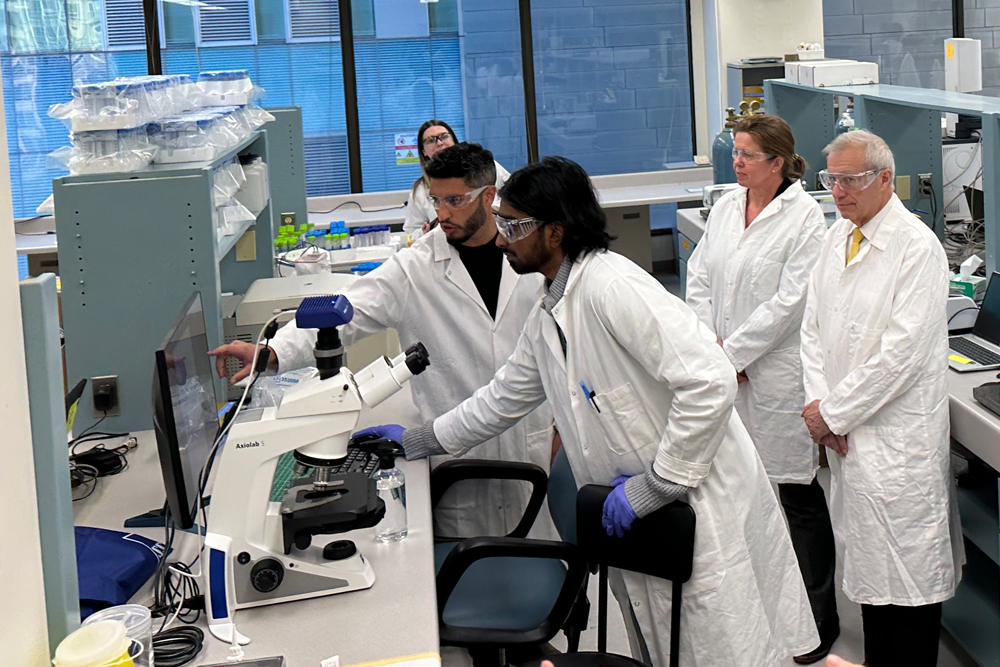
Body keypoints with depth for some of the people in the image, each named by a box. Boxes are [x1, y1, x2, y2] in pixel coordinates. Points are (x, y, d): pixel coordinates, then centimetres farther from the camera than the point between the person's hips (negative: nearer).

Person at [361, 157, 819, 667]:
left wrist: (654, 484, -21)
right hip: (648, 513, 9)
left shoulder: (613, 287, -20)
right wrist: (415, 441, 28)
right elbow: (505, 395, 27)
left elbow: (710, 381, -27)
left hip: (701, 506, -9)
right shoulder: (547, 315, 12)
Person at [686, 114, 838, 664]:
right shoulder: (725, 208, 10)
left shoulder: (804, 218, -10)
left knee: (797, 496, 0)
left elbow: (790, 300, -15)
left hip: (777, 375, -6)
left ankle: (819, 621, 11)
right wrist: (710, 341, -3)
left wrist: (733, 352, -12)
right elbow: (699, 277, 11)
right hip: (723, 372, 6)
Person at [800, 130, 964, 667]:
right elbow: (813, 325, 12)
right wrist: (819, 401, -3)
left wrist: (834, 413, -14)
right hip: (845, 427, 8)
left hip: (896, 435, -8)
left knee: (907, 572, -1)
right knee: (867, 560, 17)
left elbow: (901, 352, -20)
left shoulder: (917, 247, -15)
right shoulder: (838, 237, 10)